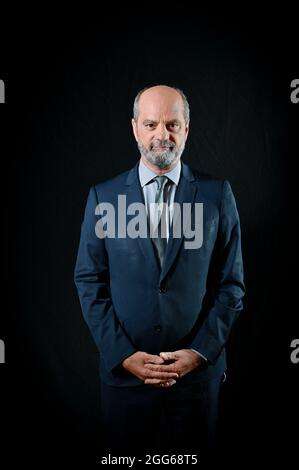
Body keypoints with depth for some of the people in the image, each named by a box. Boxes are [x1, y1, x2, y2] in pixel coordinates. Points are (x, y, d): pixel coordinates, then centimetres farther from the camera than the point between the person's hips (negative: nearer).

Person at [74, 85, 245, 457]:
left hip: (199, 369, 0)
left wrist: (200, 352, -8)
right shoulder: (103, 196, -1)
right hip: (123, 370, 0)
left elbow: (231, 283, 0)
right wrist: (123, 355, -8)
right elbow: (89, 282, -1)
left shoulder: (217, 194, -2)